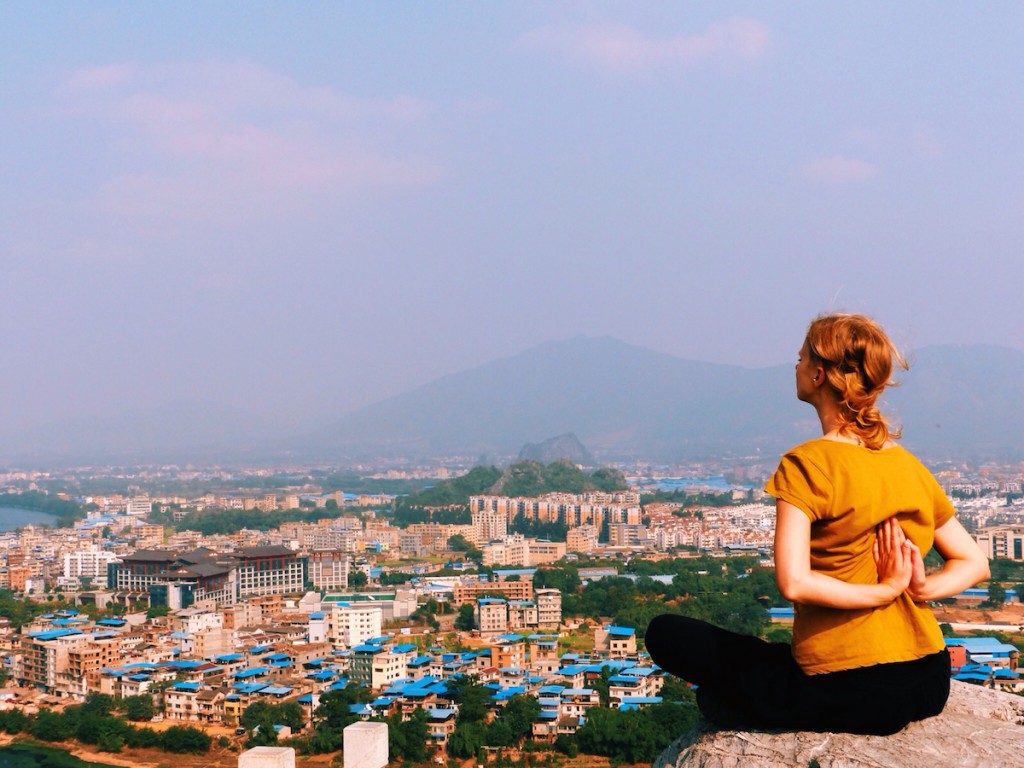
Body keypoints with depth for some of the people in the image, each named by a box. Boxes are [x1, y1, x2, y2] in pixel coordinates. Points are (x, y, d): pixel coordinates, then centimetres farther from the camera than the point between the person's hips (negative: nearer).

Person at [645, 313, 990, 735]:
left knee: (666, 634, 8)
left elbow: (793, 582, -23)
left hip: (845, 696, -7)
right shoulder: (909, 465, 8)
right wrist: (920, 589, -5)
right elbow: (974, 563, 12)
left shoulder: (807, 464, -12)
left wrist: (884, 590, -13)